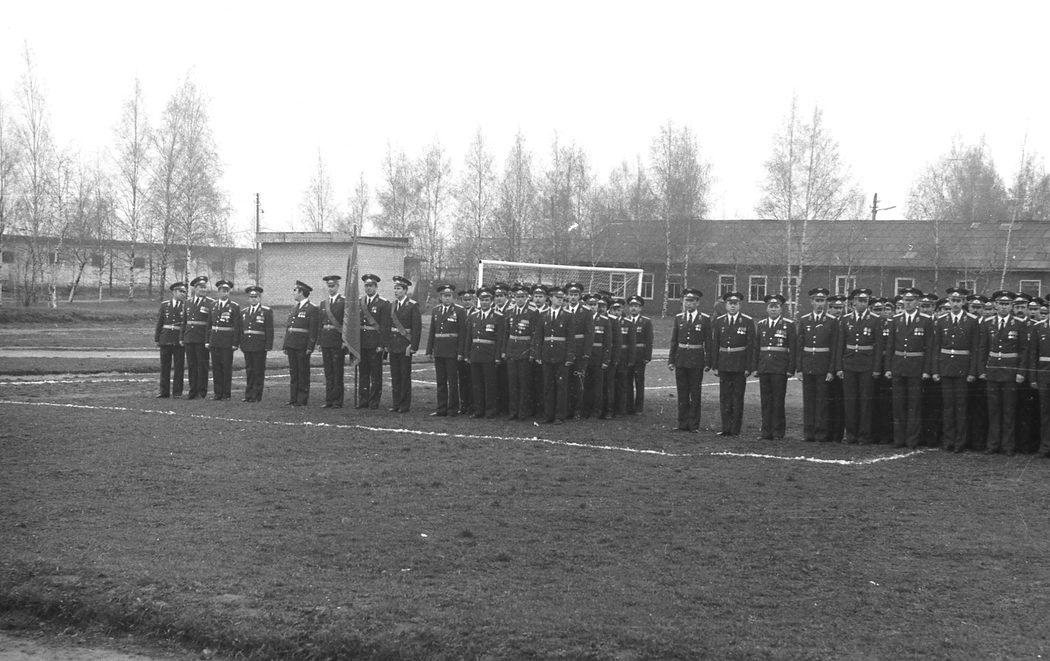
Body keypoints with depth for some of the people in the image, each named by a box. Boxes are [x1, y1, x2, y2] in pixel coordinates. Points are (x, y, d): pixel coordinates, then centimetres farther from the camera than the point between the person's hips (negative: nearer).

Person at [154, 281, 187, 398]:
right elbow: (159, 322, 8)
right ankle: (164, 392, 10)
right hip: (165, 339, 2)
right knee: (165, 366, 4)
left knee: (179, 367, 1)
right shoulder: (165, 305, 8)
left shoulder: (186, 306, 3)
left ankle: (177, 392, 7)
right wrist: (157, 338, 3)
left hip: (179, 340, -2)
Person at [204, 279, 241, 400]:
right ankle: (218, 392, 11)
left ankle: (226, 393, 5)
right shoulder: (214, 306, 12)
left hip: (227, 342, -4)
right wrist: (207, 341, 7)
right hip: (214, 341, 4)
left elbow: (237, 327, -5)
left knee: (227, 367, 0)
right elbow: (209, 325, 13)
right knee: (216, 367, 5)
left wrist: (235, 343, -10)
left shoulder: (235, 307, -1)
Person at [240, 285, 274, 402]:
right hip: (247, 346, 4)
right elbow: (241, 329, 14)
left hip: (260, 346, -4)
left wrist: (268, 346, -10)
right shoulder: (243, 311, 13)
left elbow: (269, 330, -4)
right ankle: (248, 395, 14)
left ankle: (257, 396, 4)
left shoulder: (266, 311, 0)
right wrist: (241, 344, 8)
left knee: (259, 371, 0)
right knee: (249, 371, 8)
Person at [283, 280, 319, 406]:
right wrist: (285, 345, 14)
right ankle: (293, 398, 15)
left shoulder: (312, 309, -7)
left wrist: (310, 347, -16)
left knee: (303, 373, -1)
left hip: (302, 346, -7)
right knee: (293, 372, 10)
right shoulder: (294, 308, 17)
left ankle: (302, 399, 3)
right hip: (291, 345, 7)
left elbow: (313, 330, -11)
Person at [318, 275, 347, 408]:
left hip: (338, 340, -6)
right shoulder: (323, 303, 15)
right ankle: (329, 400, 14)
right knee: (328, 372, 9)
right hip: (325, 340, 6)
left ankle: (338, 401, 1)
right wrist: (319, 341, 10)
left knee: (338, 372, -3)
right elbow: (320, 323, 17)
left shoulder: (344, 302, -3)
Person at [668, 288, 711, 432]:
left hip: (696, 361, -3)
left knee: (695, 394, 2)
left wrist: (708, 362, -7)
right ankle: (683, 424, 11)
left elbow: (708, 342, -1)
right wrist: (671, 360, 4)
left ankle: (694, 425, 7)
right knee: (682, 394, 6)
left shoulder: (705, 319, 0)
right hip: (680, 359, 3)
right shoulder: (678, 318, 8)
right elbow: (673, 341, 10)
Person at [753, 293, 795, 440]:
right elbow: (756, 348, 14)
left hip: (780, 368, -4)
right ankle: (766, 431, 10)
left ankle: (778, 432, 3)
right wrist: (754, 367, 7)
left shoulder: (789, 325, 2)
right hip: (764, 368, 4)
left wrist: (790, 369, -7)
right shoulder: (760, 325, 13)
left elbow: (793, 349, -1)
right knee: (765, 400, 5)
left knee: (778, 400, -3)